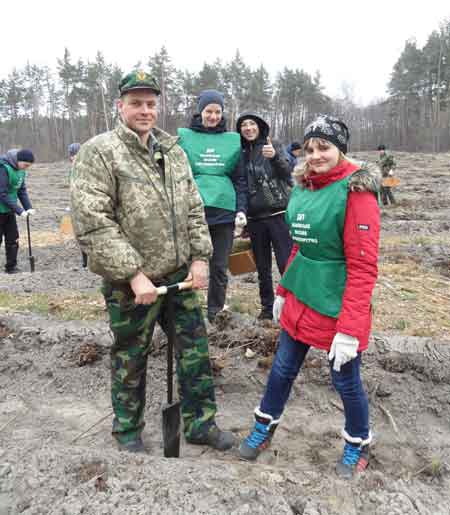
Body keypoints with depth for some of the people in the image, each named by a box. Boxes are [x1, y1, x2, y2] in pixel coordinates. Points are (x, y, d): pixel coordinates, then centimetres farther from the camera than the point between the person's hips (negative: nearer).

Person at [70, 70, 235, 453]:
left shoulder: (173, 152, 9)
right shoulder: (99, 152, -11)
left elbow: (194, 209, 13)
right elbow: (92, 223, -19)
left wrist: (200, 257, 2)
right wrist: (134, 274, -21)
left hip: (179, 276, 6)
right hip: (130, 282, -5)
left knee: (195, 350, 13)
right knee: (130, 360, 12)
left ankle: (200, 422, 32)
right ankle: (128, 429, 36)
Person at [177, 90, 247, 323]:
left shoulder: (232, 140, 11)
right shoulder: (184, 136, 6)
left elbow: (240, 179, 11)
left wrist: (241, 209, 0)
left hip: (224, 210, 2)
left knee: (219, 266, 7)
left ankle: (214, 313, 21)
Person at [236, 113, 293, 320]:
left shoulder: (275, 146, 2)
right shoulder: (241, 153, 10)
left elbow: (287, 172, -13)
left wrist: (275, 157, -33)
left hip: (278, 213, -4)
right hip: (254, 216, 4)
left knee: (287, 263, -7)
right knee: (262, 267, 12)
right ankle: (267, 307, 24)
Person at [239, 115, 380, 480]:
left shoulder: (355, 191, -17)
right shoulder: (305, 188, 6)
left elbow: (363, 267, -20)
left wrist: (349, 328, -23)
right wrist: (283, 291, 18)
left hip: (337, 307, -6)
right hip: (300, 299, 6)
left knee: (345, 379, 12)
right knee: (283, 368, 18)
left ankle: (358, 445, 38)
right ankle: (266, 426, 41)